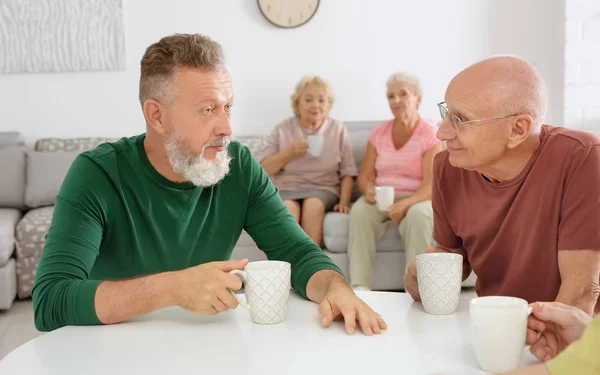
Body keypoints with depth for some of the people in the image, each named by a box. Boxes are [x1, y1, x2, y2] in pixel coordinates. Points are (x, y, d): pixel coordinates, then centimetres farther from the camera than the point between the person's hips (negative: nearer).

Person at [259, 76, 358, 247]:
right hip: (285, 190, 0)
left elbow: (347, 173, 6)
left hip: (323, 190, 0)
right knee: (288, 208, -34)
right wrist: (289, 152, -10)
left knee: (313, 204, -34)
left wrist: (344, 202, -9)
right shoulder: (282, 130, 9)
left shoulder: (338, 129, 9)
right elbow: (264, 170, 3)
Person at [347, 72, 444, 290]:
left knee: (418, 214, -37)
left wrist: (405, 204, -32)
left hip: (417, 199, -3)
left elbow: (431, 184, -14)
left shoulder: (431, 134, -4)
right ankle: (359, 286, -35)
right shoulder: (379, 133, 9)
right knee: (360, 210, -30)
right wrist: (369, 190, -19)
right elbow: (365, 176, 7)